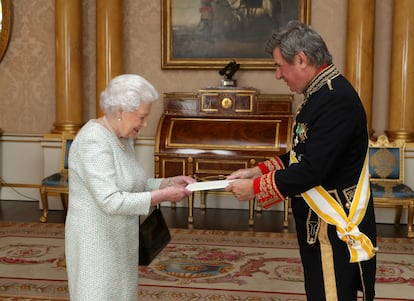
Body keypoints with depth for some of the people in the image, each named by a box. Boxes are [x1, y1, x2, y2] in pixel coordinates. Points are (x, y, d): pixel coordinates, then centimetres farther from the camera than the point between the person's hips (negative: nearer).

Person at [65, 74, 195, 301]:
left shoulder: (123, 137, 7)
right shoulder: (94, 142, -22)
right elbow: (111, 201, -27)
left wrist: (168, 183, -2)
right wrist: (163, 196, -23)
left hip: (119, 240, 9)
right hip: (96, 243, -9)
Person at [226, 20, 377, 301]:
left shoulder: (336, 99, -23)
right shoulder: (323, 93, 9)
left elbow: (312, 170, -27)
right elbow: (303, 154, 17)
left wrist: (255, 187, -17)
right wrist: (259, 170, 6)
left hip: (336, 225, -10)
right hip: (320, 221, 10)